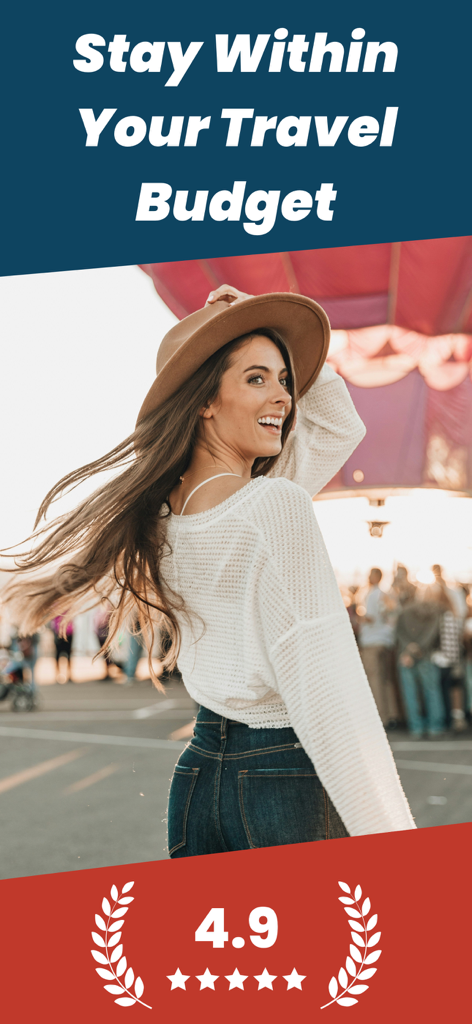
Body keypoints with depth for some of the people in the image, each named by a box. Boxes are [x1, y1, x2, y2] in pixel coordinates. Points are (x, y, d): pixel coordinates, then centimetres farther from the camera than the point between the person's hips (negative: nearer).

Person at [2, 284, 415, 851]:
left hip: (197, 775, 8)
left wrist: (259, 334, 10)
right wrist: (391, 839, -20)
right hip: (291, 783, -7)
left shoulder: (163, 512, 6)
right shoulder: (278, 506, -18)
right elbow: (325, 692, -22)